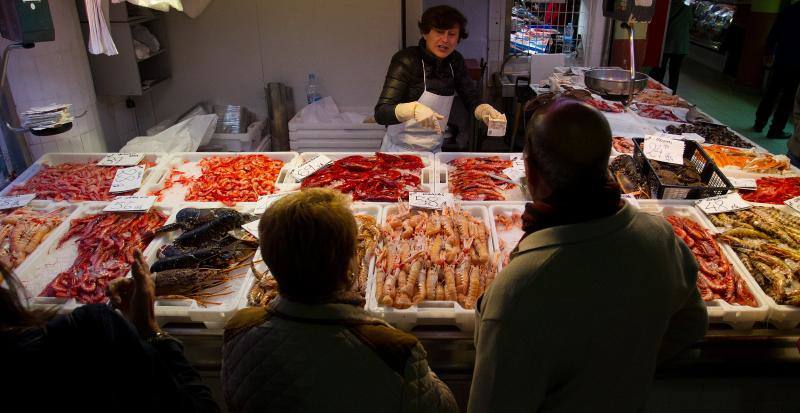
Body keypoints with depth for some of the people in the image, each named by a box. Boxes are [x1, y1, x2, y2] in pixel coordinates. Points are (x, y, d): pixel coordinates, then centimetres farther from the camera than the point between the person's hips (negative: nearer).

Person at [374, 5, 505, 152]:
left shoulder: (455, 61, 3)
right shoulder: (406, 60, -14)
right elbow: (380, 113, -21)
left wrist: (485, 111, -17)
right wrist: (413, 108, -39)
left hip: (434, 151, 5)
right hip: (400, 150, -5)